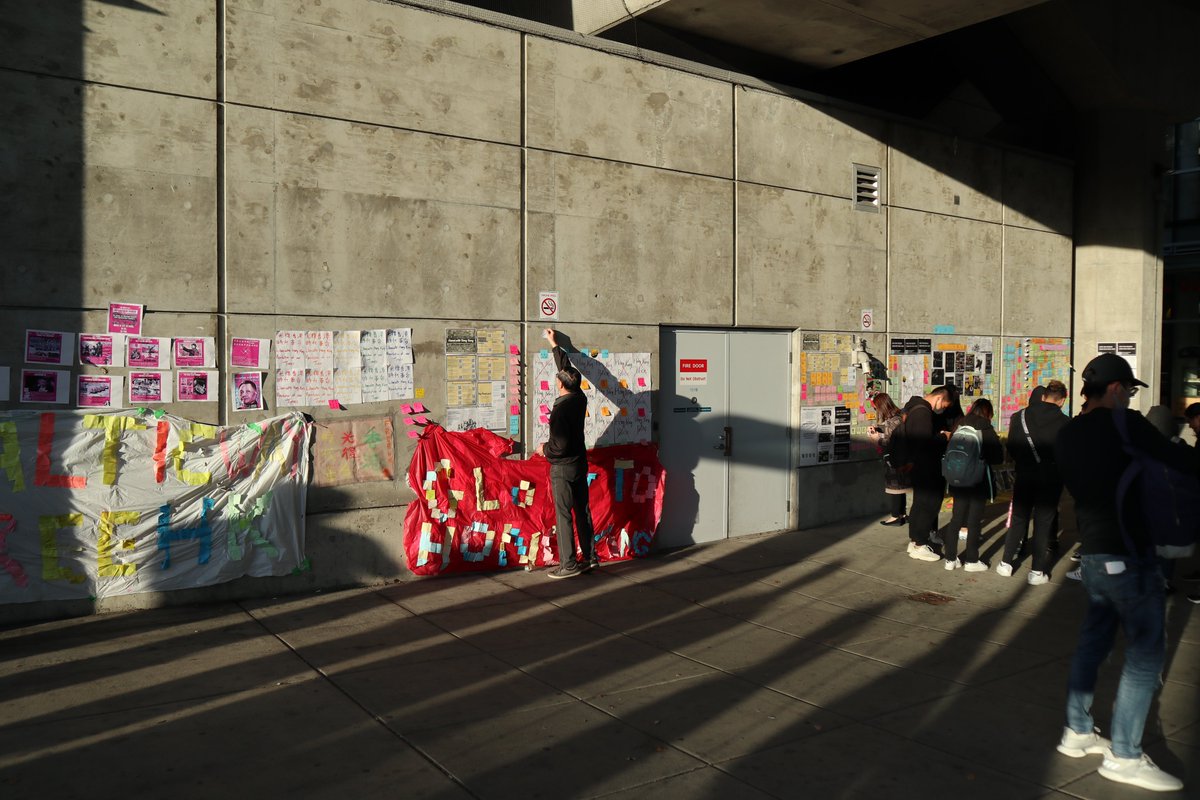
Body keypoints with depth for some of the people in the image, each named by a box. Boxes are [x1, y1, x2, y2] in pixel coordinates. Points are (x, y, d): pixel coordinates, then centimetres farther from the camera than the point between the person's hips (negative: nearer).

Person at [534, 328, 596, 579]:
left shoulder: (561, 409, -22)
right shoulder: (580, 398, 2)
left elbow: (560, 445, -25)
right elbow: (567, 368, 17)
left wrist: (544, 449, -4)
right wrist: (555, 345, 28)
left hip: (563, 468, -8)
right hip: (580, 464, 8)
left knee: (563, 516, -2)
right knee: (582, 511, 14)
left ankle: (568, 565, 2)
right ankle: (589, 558, 21)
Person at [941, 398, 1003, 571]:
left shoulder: (959, 424, 1)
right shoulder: (985, 428, -12)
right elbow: (998, 456, -10)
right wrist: (982, 456, 9)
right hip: (978, 480, -4)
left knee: (956, 518, 12)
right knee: (974, 521, 6)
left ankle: (950, 558, 15)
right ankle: (971, 561, 12)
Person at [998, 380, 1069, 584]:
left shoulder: (1020, 417, -3)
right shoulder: (1064, 422, -11)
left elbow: (1011, 448, 1)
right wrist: (1058, 470, 11)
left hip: (1024, 476, 2)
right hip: (1050, 480, -2)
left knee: (1018, 519, 15)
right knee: (1043, 523, 6)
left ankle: (1006, 563, 18)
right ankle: (1037, 571, 8)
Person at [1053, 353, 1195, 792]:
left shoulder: (1067, 434, 9)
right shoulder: (1124, 425, -14)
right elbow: (1176, 457, -16)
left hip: (1093, 551, 8)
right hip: (1128, 554, -8)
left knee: (1094, 638, 18)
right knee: (1146, 651, 0)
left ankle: (1077, 731, 25)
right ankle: (1123, 756, 5)